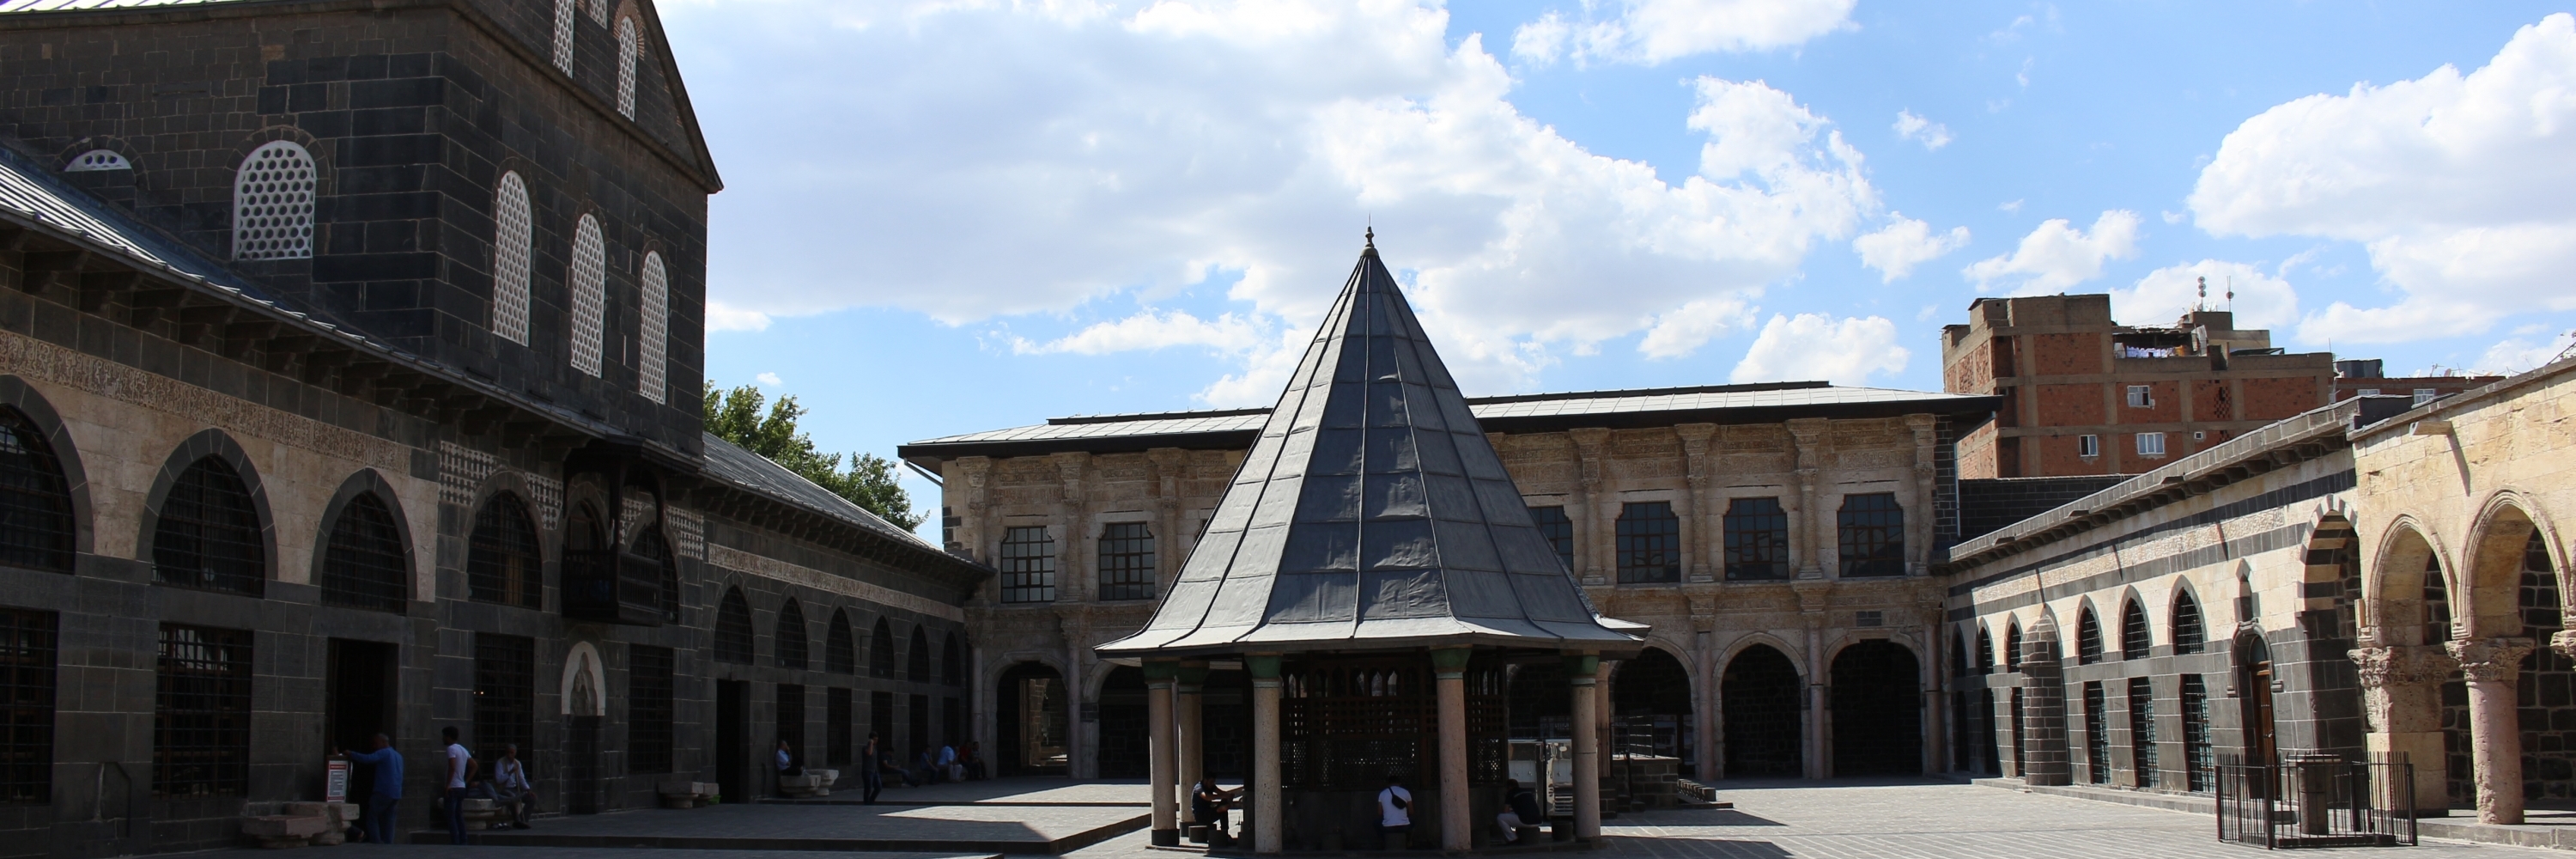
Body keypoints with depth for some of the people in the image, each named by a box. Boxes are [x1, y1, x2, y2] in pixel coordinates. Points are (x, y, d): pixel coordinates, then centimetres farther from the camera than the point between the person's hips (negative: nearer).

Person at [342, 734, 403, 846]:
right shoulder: (398, 756, 23)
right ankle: (388, 843, 1)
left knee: (372, 817, -3)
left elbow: (367, 759, -19)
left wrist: (350, 754, -11)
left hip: (383, 792, -8)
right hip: (396, 794, 8)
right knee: (388, 820, 8)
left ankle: (376, 842, -12)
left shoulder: (384, 753, -5)